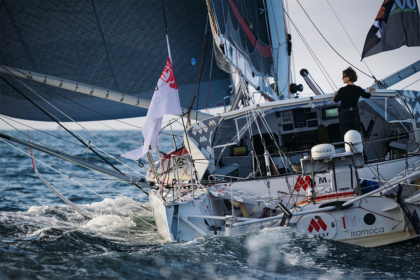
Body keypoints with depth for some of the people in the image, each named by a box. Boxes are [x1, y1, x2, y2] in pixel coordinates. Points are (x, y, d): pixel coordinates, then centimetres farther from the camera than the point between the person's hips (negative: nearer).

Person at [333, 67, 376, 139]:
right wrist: (372, 90, 42)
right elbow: (367, 96, 19)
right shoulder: (358, 89, -1)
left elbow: (335, 101, -1)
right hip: (355, 115, 5)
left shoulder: (342, 90, -17)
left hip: (344, 116, -5)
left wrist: (336, 94, 23)